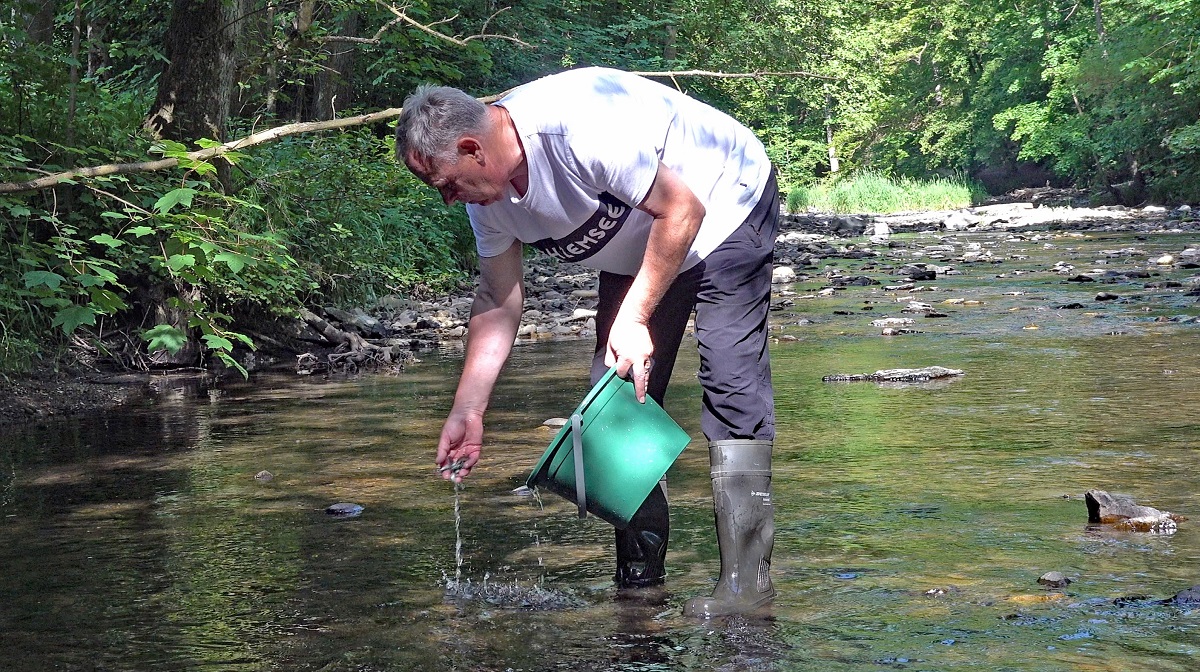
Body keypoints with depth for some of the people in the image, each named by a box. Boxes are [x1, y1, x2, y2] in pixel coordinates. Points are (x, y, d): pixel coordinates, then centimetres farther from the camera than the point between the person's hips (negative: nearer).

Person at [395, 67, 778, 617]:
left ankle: (747, 575, -17)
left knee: (729, 377, -18)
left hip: (725, 207, -8)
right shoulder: (485, 190, -12)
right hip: (636, 248, 8)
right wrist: (467, 409, -10)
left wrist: (633, 318, -30)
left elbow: (682, 210, -31)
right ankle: (640, 578, 8)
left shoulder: (579, 125, -38)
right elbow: (498, 299, -3)